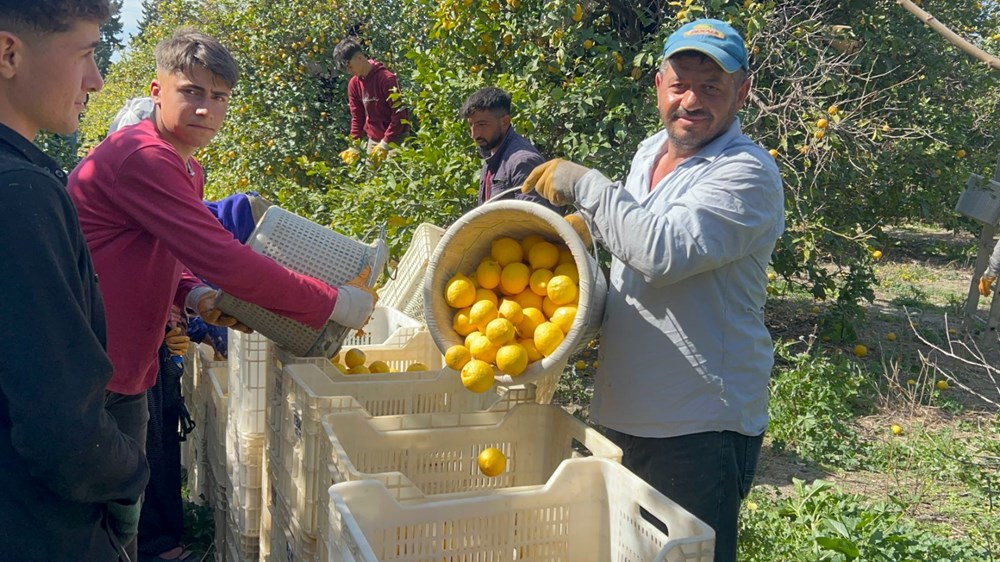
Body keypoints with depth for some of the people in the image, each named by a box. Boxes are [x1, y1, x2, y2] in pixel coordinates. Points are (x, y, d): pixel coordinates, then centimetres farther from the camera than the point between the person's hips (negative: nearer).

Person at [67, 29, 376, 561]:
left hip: (126, 379, 9)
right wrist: (335, 304, -22)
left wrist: (195, 296, -3)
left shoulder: (187, 170, 12)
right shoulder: (141, 157, -21)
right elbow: (223, 259, -28)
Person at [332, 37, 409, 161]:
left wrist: (385, 143, -17)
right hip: (373, 140, 6)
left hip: (395, 139, -6)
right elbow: (357, 117, 7)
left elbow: (399, 113, -16)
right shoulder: (353, 84, 4)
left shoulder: (386, 78, -16)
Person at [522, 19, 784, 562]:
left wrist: (583, 183, -23)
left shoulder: (746, 173, -18)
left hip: (698, 425, -8)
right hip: (628, 410, 8)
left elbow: (665, 251, -32)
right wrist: (584, 224, 10)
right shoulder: (648, 152, 8)